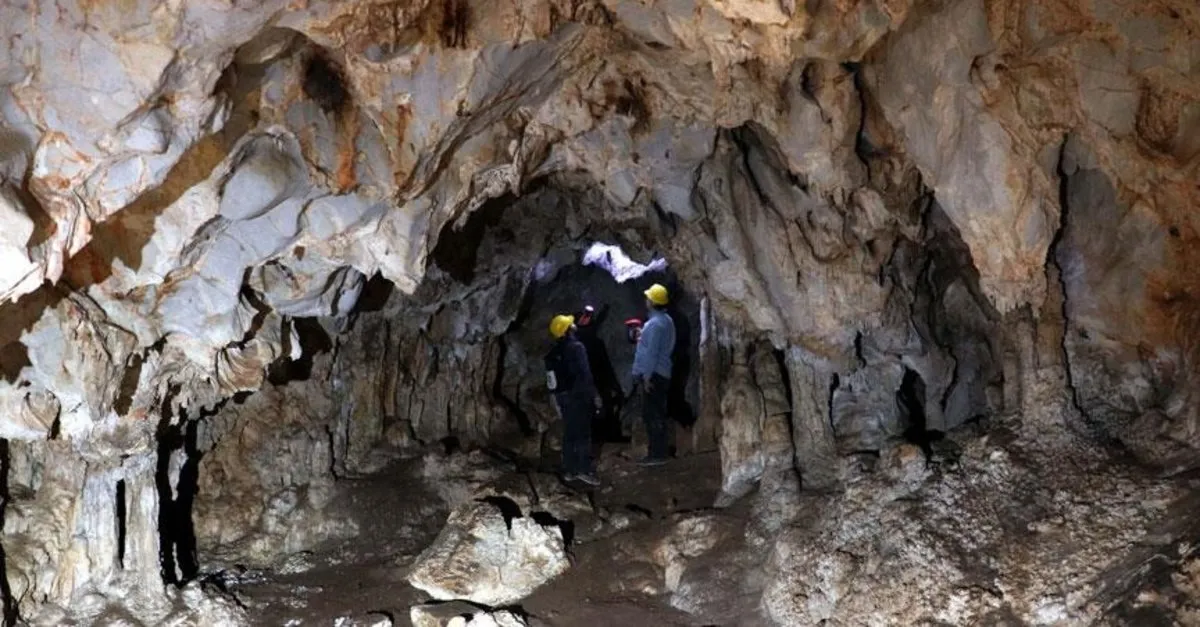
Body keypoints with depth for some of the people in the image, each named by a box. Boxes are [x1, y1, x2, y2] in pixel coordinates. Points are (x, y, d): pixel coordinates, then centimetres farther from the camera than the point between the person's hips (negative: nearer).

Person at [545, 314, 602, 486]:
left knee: (569, 433, 11)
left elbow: (552, 377, 14)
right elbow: (584, 373, -21)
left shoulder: (554, 352, 11)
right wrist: (594, 394, -17)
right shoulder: (576, 347, -14)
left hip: (562, 395, 8)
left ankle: (569, 470, 12)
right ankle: (584, 470, -11)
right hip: (578, 395, -8)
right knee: (583, 433, -6)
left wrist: (557, 398, 20)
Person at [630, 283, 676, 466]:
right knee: (658, 415, 14)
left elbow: (652, 352, -20)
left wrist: (647, 376, -19)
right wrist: (642, 336, 19)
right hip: (662, 374, 10)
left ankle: (656, 454, -6)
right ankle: (659, 451, 19)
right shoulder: (666, 320, 14)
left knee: (652, 415, -7)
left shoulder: (655, 324, -18)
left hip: (652, 375, -10)